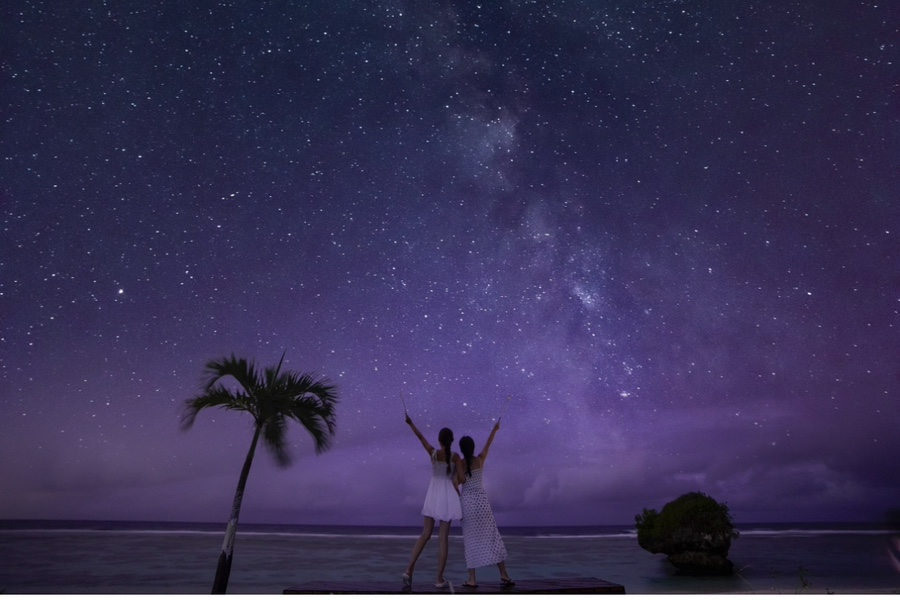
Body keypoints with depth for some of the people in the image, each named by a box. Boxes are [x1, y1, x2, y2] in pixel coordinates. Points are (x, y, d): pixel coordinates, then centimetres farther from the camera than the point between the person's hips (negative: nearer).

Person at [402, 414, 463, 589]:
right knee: (443, 537, 3)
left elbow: (420, 437, 8)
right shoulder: (455, 457, -8)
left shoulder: (433, 452, -4)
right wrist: (458, 495, 4)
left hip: (433, 494, 2)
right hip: (448, 495, -2)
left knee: (425, 534, 13)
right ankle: (439, 579, 7)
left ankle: (409, 570, 5)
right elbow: (458, 479, -11)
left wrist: (411, 423, 20)